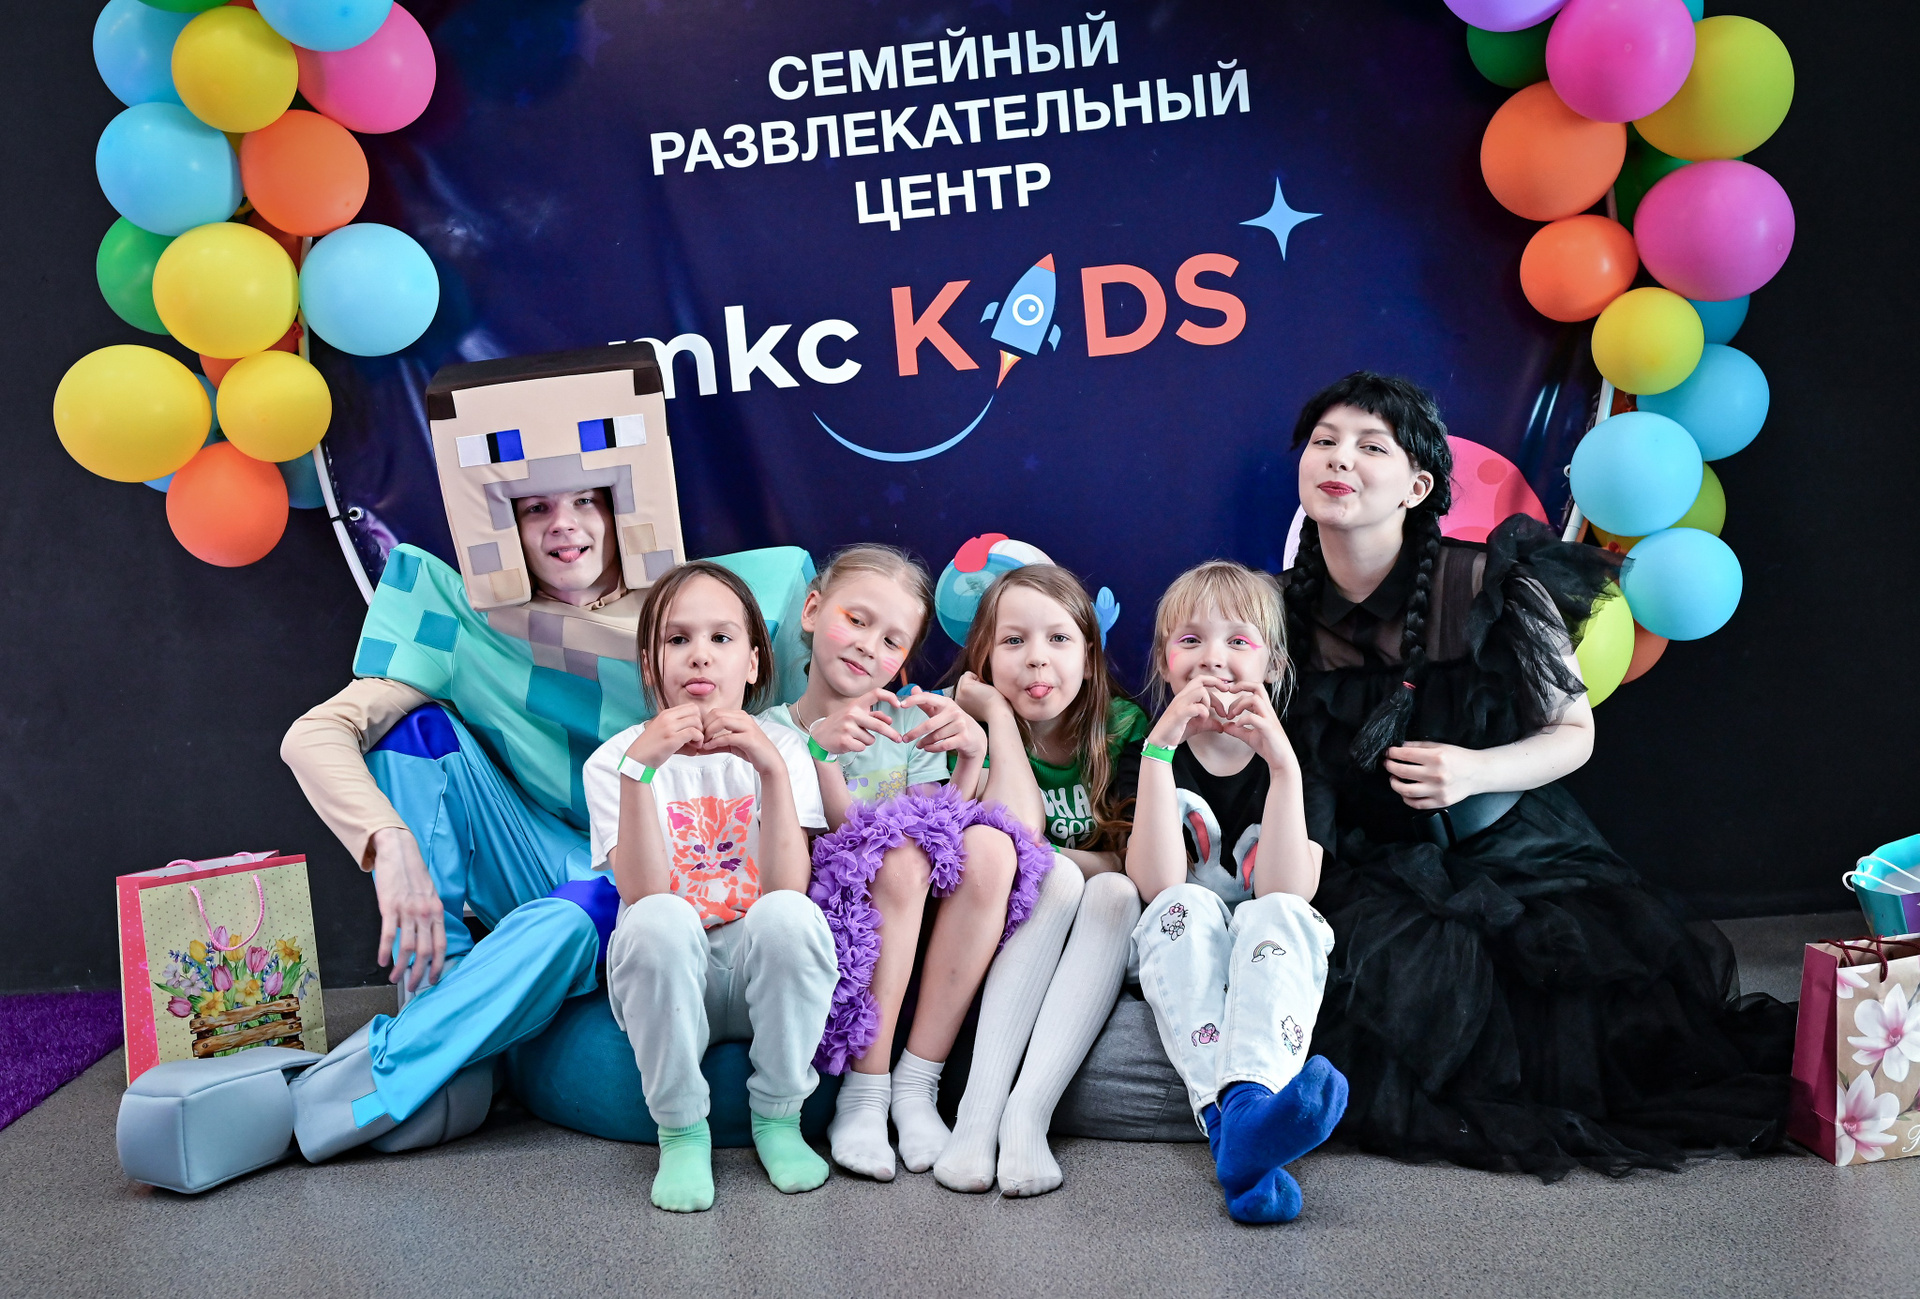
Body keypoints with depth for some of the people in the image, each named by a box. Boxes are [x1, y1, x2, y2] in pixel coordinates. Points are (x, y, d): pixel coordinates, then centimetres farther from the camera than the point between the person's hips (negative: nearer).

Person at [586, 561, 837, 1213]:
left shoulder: (780, 749, -2)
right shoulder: (614, 760, -4)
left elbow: (787, 890, -17)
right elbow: (644, 896, -20)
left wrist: (772, 768, -26)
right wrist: (640, 768, -29)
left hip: (759, 977, 1)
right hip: (666, 983, -1)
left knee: (790, 916, -32)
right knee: (658, 922, -34)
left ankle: (778, 1116, -8)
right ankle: (680, 1130, -12)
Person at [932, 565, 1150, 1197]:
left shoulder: (1121, 728, -3)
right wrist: (998, 714, -19)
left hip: (1092, 953, 2)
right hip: (995, 946, -2)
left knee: (1116, 891, -29)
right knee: (1058, 877, -30)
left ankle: (1028, 1113, -37)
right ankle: (979, 1110, -37)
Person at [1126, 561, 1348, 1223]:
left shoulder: (1296, 756, -3)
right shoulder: (1155, 755, -2)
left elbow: (1285, 893, -19)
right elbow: (1156, 883, -20)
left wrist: (1283, 763, -28)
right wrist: (1161, 746, -26)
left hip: (1267, 965, 0)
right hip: (1183, 965, 0)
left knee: (1279, 915, -31)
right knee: (1186, 905, -31)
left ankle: (1248, 1105, -55)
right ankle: (1228, 1114, -48)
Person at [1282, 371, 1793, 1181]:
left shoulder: (1494, 586, -10)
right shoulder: (1285, 614, -2)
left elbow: (1573, 733, -1)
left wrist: (1474, 772, -20)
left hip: (1511, 854, 0)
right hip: (1375, 869, 1)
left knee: (1615, 979, -23)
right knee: (1418, 979, -29)